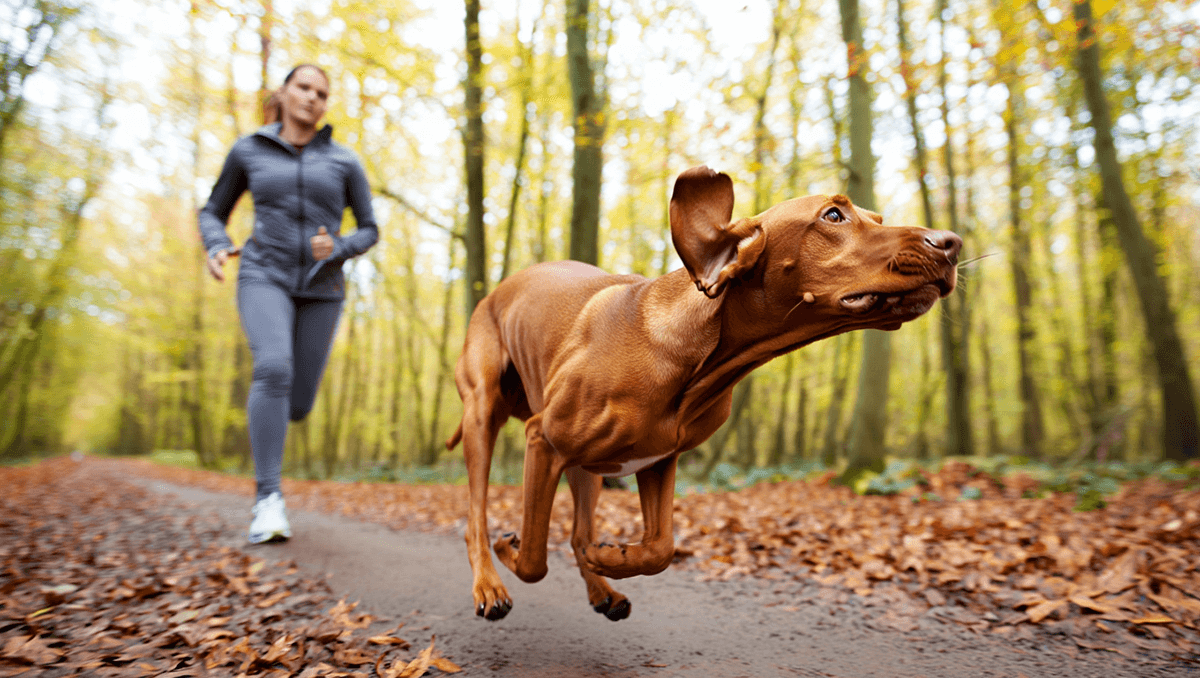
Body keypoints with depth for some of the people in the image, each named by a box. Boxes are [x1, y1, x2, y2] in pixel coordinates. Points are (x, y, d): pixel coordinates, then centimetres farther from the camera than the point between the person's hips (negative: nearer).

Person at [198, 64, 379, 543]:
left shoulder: (344, 161, 9)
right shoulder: (248, 151, 9)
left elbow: (369, 230, 11)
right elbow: (213, 213, 16)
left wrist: (337, 249, -13)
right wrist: (216, 249, -8)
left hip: (320, 289, 2)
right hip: (265, 279, -2)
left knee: (297, 405, 1)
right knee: (274, 370, -30)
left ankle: (263, 408, 40)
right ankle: (269, 500, -28)